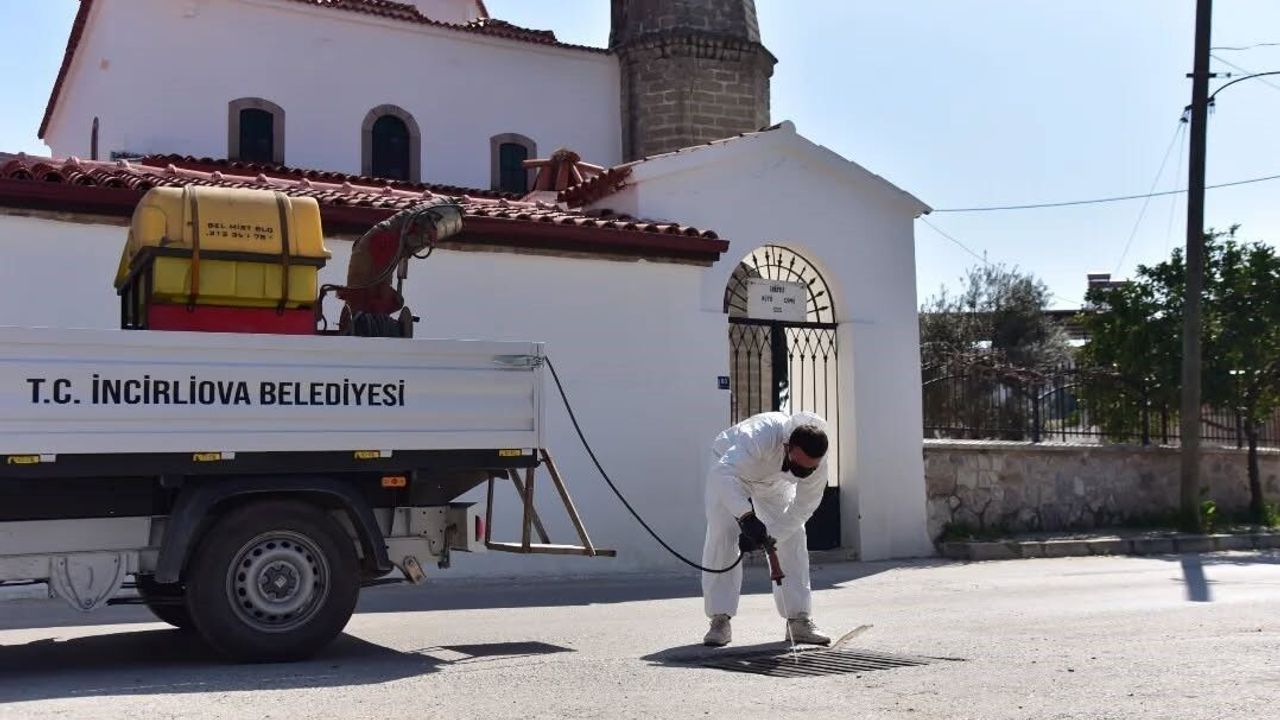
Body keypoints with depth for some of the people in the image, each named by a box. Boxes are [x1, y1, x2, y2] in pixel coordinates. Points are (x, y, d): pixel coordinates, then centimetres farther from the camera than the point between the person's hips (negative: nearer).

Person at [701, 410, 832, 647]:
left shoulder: (817, 461, -31)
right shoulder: (763, 435, -47)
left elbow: (804, 506, -22)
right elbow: (723, 472, -59)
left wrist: (769, 534, -34)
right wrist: (747, 517, -70)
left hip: (774, 482, 4)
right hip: (730, 465, -4)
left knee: (793, 538, -6)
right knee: (721, 535, -18)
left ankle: (798, 619, 2)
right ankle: (720, 620, -11)